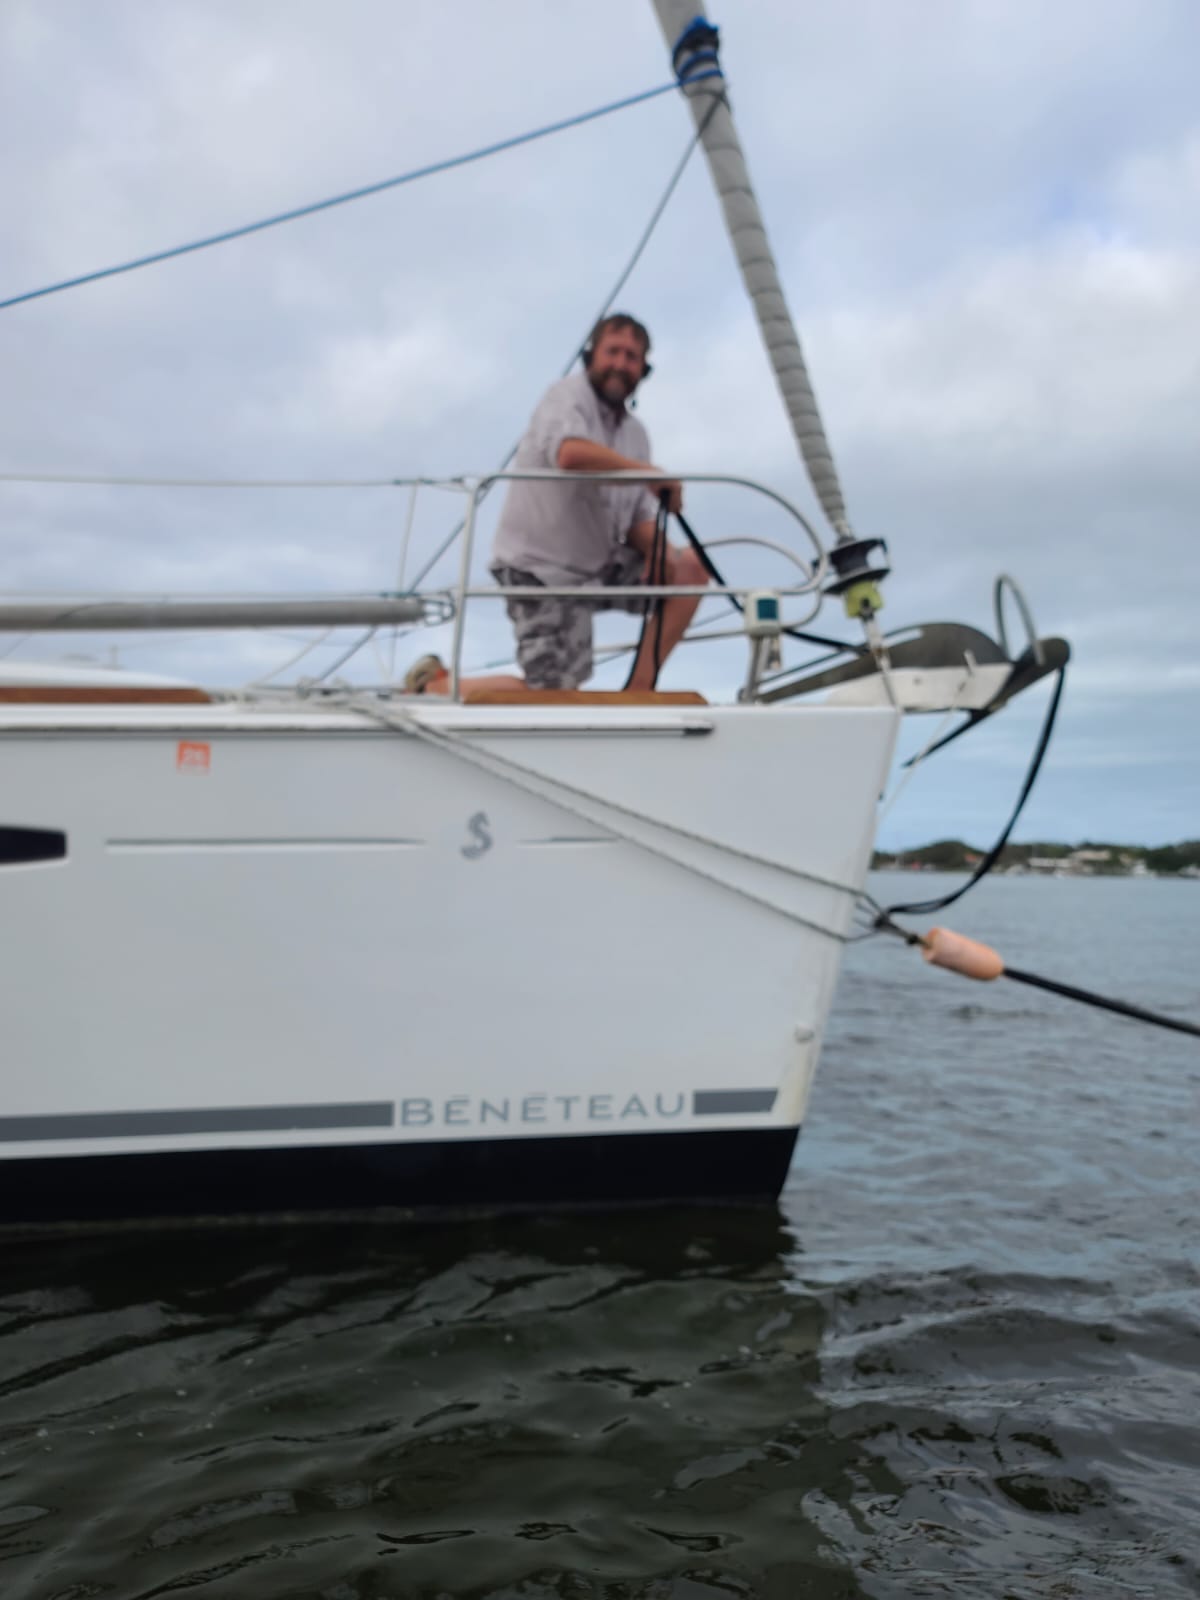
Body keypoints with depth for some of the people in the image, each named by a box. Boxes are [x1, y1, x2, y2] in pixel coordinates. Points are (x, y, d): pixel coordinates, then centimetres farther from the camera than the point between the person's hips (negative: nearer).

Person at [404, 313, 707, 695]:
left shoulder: (635, 433, 11)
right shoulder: (568, 396, -11)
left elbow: (638, 519, 11)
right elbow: (571, 453, -34)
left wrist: (658, 550, -13)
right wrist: (652, 474, -26)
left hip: (600, 567, 8)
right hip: (543, 571, -8)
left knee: (690, 568, -4)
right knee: (555, 697, -10)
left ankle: (638, 691, -2)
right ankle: (434, 684, 10)